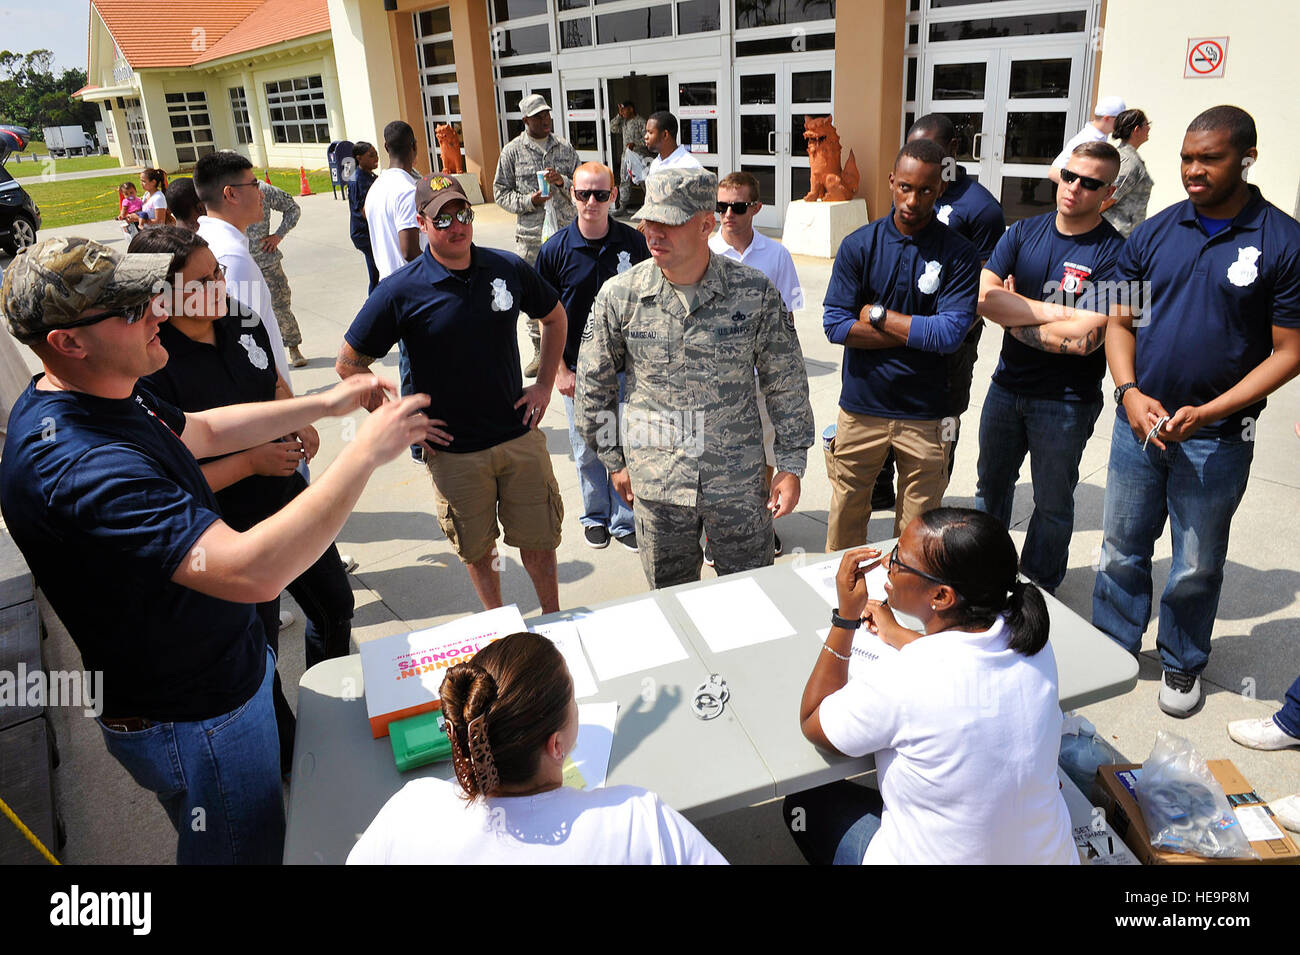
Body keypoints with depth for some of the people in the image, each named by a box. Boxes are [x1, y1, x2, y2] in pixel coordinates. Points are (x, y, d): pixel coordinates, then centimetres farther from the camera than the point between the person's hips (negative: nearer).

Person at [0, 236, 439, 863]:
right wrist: (365, 451, -37)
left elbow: (201, 430, 16)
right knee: (244, 851, 15)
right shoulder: (79, 467, -36)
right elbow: (251, 571, -45)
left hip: (233, 664, 9)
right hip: (193, 723, -9)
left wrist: (325, 404, 7)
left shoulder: (105, 394, -3)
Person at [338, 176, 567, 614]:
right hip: (454, 451, -2)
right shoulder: (401, 290, -12)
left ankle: (553, 618, 35)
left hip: (520, 437, 2)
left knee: (538, 540, 12)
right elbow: (349, 363, -4)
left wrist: (544, 384, 8)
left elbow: (554, 317, 15)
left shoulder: (508, 268, -3)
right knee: (478, 549, 14)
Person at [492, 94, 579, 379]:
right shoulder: (512, 151, 3)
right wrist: (528, 201, -12)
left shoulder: (565, 148, 8)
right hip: (531, 235, -1)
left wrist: (563, 182, -10)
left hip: (566, 229, 1)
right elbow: (500, 193, 4)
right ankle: (540, 350, 16)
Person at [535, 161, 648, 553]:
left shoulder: (634, 243, -5)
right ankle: (596, 516, 32)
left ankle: (624, 520, 25)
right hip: (578, 370, 0)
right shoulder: (555, 249, -7)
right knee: (587, 447, 12)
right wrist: (560, 370, -6)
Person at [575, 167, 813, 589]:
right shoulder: (619, 296, -6)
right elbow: (593, 385, 6)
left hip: (739, 483, 0)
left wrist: (791, 465, 1)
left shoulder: (755, 293, -8)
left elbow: (786, 384, 1)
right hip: (656, 484, 1)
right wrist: (614, 460, 8)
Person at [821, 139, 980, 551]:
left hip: (926, 415, -1)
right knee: (845, 516, 10)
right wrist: (919, 333, -10)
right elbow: (835, 324, -9)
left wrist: (877, 314, -10)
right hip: (860, 408, 1)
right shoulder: (858, 245, -1)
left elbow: (950, 334, -14)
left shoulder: (959, 254, -4)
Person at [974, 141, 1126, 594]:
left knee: (1052, 504, 11)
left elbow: (1082, 338, -24)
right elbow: (983, 297, -13)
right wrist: (1058, 311, -19)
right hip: (1007, 386, 5)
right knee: (991, 487, 19)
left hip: (1066, 402, -4)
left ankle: (1038, 592, 30)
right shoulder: (1025, 231, 1)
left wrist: (1013, 317, -13)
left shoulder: (1114, 253, -14)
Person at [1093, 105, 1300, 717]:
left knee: (1198, 564, 13)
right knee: (1122, 547, 13)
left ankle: (1182, 660, 34)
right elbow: (1120, 321, 6)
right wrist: (1129, 393, -11)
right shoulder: (1153, 233, 2)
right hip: (1139, 421, 3)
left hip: (1216, 438, -2)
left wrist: (1207, 413, -18)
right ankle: (1112, 646, 32)